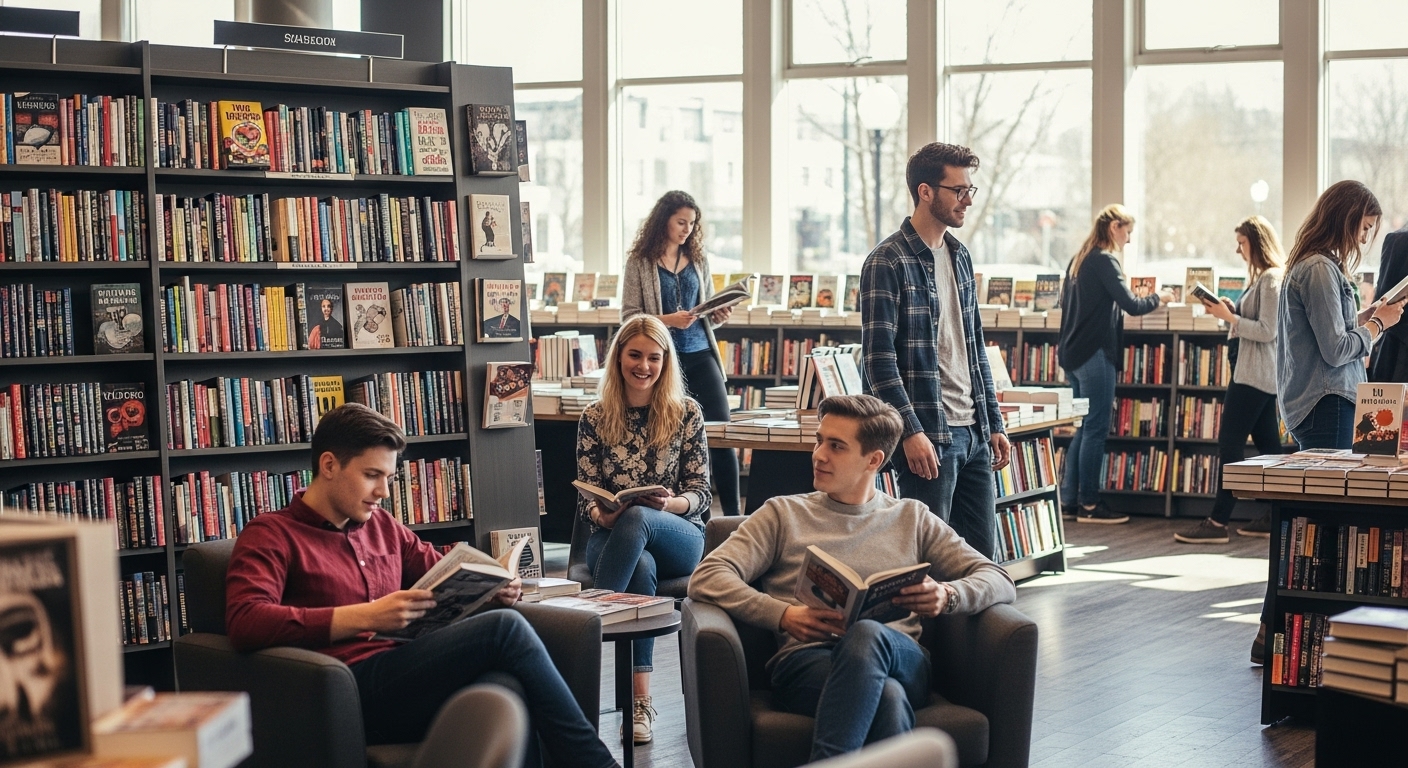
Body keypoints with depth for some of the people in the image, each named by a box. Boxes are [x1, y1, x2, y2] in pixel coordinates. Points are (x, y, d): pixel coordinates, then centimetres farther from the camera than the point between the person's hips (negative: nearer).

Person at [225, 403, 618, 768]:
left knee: (507, 689, -31)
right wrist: (365, 617, -20)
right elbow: (244, 623, -14)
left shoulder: (382, 526, 25)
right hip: (352, 687, -6)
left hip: (406, 680, 6)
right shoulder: (270, 535, 4)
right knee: (505, 629, -22)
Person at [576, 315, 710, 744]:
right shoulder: (595, 418, 7)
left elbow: (701, 493, 2)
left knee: (636, 519, -38)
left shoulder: (687, 414, 5)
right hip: (614, 535, 1)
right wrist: (599, 514, -21)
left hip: (680, 537, -1)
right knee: (641, 567, -38)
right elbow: (585, 495, 5)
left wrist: (670, 504, -22)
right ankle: (640, 700, -39)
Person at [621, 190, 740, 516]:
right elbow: (629, 316, -5)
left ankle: (732, 514, 3)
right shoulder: (640, 262, -1)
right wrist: (668, 320, -19)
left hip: (700, 355, 3)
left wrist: (720, 316, -5)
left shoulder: (699, 260, 10)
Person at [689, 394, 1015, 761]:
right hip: (806, 660, -2)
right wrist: (784, 615, -12)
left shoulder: (912, 519, 24)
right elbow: (707, 578, 6)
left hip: (902, 661, 2)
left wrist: (947, 595, -8)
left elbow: (999, 581, 17)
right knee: (886, 696, -39)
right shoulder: (783, 514, 20)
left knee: (866, 634, -38)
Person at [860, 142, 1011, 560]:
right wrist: (911, 432, -20)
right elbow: (879, 358, -15)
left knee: (983, 552, 10)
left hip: (973, 433, 8)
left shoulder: (959, 256, 14)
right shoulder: (887, 263, -10)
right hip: (928, 436, -8)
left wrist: (994, 423, 16)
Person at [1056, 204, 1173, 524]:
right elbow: (1132, 305, -16)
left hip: (1074, 353, 9)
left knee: (1084, 427, 12)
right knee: (1096, 429, -5)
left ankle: (1069, 499, 12)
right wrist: (1158, 298, 0)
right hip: (1095, 354, -9)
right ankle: (1089, 504, -2)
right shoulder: (1104, 260, -13)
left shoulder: (1078, 259, 15)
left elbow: (1066, 303, 24)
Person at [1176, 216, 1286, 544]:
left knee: (1230, 444, -11)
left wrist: (1229, 317, -15)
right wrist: (1230, 310, 7)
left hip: (1254, 375, -11)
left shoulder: (1271, 279, -15)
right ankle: (1274, 516, 15)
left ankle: (1217, 523, -12)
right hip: (1262, 376, 11)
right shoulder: (1264, 278, 17)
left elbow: (1267, 331, -21)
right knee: (1267, 443, 11)